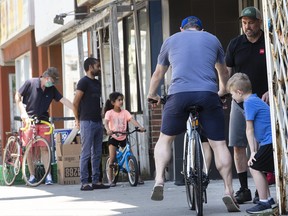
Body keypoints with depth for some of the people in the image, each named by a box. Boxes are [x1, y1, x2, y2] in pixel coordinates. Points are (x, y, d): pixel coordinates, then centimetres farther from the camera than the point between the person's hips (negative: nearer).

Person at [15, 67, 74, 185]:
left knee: (44, 148, -4)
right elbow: (18, 96, -1)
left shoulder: (52, 89, 0)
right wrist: (23, 112, -10)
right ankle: (32, 175, 8)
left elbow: (64, 100, -4)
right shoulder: (30, 83, -9)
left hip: (43, 121, 2)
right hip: (29, 120, -2)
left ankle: (48, 174, -2)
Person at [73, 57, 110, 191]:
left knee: (97, 153, 8)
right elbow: (75, 103, -11)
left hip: (98, 122, 8)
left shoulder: (97, 83, 17)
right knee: (86, 153, -7)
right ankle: (84, 182, -6)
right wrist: (77, 120, -4)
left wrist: (100, 115, 13)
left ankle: (96, 181, 13)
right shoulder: (84, 82, -8)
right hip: (87, 122, -8)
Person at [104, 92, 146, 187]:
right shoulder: (109, 113, -7)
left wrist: (140, 127, -30)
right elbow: (106, 122, -22)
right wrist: (108, 130, -44)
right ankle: (110, 179, -1)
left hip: (123, 138, 3)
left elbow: (132, 120, -13)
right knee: (112, 159, -10)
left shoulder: (125, 112, 0)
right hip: (113, 137, -2)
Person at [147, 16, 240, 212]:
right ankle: (229, 192, -3)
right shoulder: (212, 39, 22)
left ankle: (159, 181, 0)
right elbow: (224, 73, 36)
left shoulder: (171, 41, 21)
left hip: (179, 95, 0)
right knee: (219, 144, 4)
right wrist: (222, 91, 54)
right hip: (208, 95, 0)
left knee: (165, 139, 16)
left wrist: (152, 96, 47)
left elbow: (158, 74, 31)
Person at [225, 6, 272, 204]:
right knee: (238, 146, 2)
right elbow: (227, 72, 10)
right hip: (239, 101, 3)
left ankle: (261, 190, 3)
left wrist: (271, 91, -13)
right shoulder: (235, 44, 4)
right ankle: (244, 190, 10)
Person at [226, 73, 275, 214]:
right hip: (270, 140, 10)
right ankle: (268, 199, 21)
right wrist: (256, 151, 17)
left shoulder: (249, 102, -10)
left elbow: (249, 130, -9)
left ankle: (264, 203, -7)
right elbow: (255, 130, 20)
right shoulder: (255, 100, 21)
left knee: (254, 167, -8)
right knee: (258, 167, 16)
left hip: (270, 141, -10)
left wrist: (253, 152, -6)